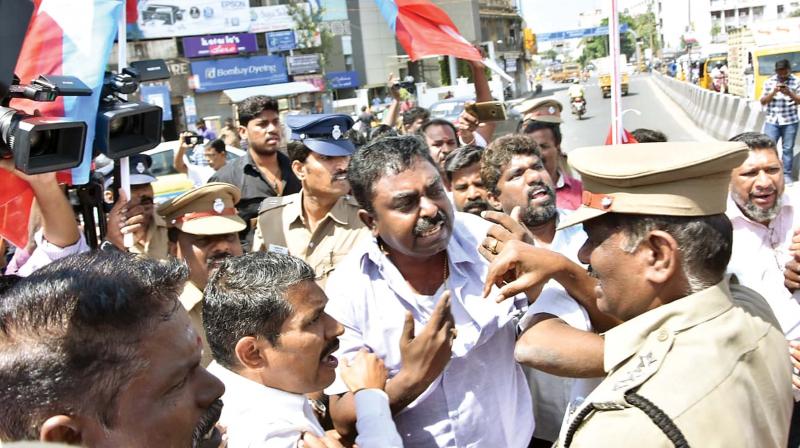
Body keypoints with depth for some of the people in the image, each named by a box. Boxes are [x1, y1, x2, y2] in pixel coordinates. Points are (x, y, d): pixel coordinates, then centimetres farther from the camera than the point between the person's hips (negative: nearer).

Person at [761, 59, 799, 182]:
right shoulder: (769, 82, 3)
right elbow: (763, 101, 2)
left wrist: (790, 93, -19)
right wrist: (773, 92, -15)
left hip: (790, 122, -1)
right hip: (772, 121, 1)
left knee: (788, 149, 6)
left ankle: (787, 175, 15)